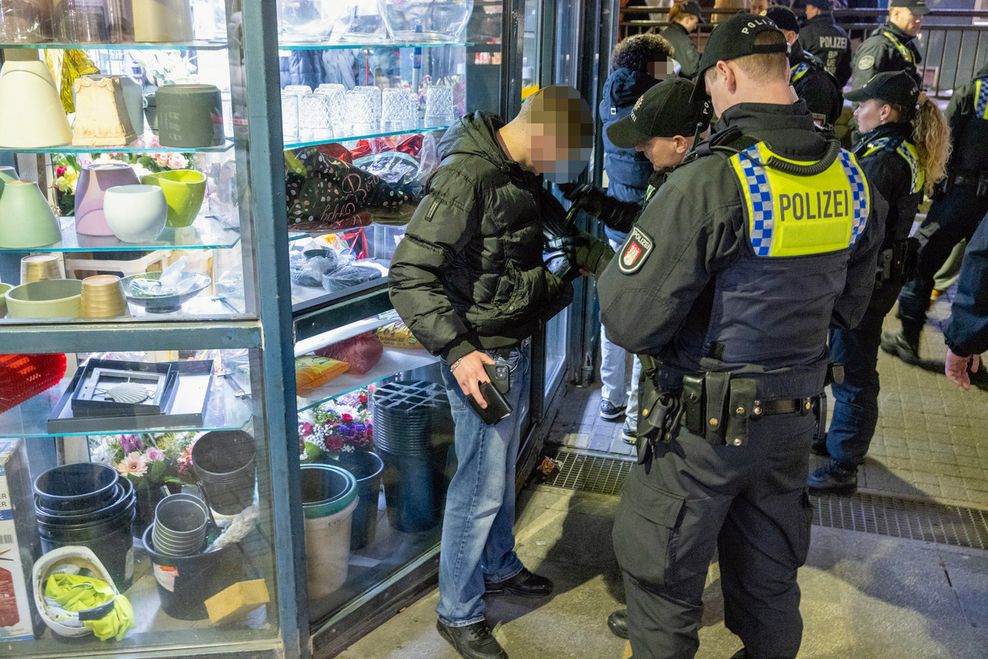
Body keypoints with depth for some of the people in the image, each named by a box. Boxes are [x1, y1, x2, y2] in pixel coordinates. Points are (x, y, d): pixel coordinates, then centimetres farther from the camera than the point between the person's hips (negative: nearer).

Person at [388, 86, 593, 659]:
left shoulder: (520, 173, 7)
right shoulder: (466, 178, -22)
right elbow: (409, 275, -24)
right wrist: (456, 350, -27)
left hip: (517, 345, 9)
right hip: (482, 355, -9)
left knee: (503, 468, 23)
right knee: (481, 485, 2)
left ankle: (499, 567, 45)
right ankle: (460, 613, 21)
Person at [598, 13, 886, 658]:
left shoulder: (708, 182, -24)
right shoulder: (851, 176, -2)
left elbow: (628, 321, -22)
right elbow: (849, 306, 10)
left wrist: (612, 270, -2)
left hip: (703, 430, -6)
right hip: (794, 420, 7)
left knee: (664, 581, 14)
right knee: (770, 582, 25)